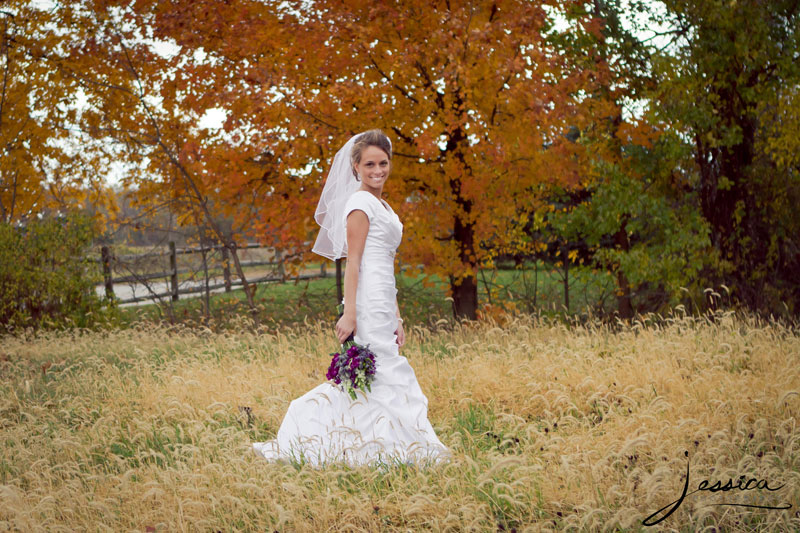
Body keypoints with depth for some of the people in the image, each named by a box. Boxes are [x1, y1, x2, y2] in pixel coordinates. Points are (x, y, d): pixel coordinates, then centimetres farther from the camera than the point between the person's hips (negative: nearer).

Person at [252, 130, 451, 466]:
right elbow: (353, 261, -14)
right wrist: (349, 313, -20)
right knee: (384, 371, -9)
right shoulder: (361, 202, -7)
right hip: (368, 302, -9)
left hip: (381, 302, 10)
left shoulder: (381, 205, 21)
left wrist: (396, 317, 21)